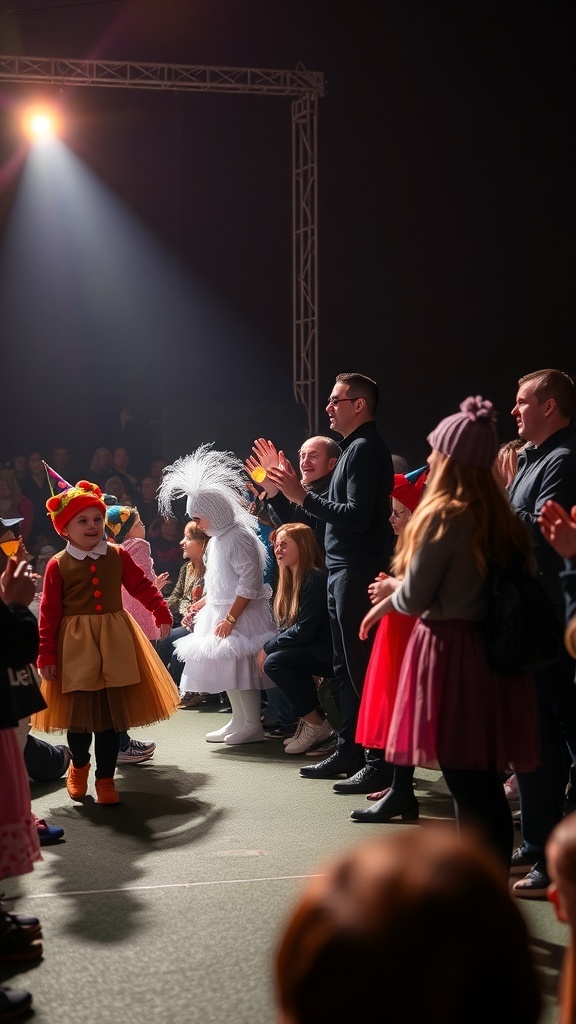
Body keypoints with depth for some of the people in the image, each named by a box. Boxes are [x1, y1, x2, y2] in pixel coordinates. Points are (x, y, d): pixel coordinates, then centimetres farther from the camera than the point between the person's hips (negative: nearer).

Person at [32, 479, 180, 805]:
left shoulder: (118, 556, 4)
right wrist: (47, 655, -6)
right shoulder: (58, 565, -3)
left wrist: (162, 613, -7)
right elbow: (49, 613, -3)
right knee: (78, 713, 4)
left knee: (112, 713, 2)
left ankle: (106, 778, 15)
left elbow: (143, 586, 7)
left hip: (115, 644, 2)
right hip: (74, 647, -2)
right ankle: (79, 766, 32)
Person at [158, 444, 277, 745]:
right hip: (220, 610, 10)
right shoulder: (217, 539, 15)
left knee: (240, 664, -9)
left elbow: (249, 582, -21)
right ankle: (238, 721, 21)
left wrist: (230, 617, -23)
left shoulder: (239, 538, -16)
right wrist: (204, 603, 16)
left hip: (240, 614, -10)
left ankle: (252, 725, -2)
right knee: (226, 666, 12)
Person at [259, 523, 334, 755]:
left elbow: (305, 630, -21)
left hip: (328, 652, -10)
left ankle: (315, 724, -7)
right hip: (314, 650, 10)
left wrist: (269, 648, -12)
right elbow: (289, 627, 13)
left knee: (274, 663, -19)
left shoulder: (315, 579, -17)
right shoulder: (292, 580, 13)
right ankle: (307, 722, 3)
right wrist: (269, 649, -5)